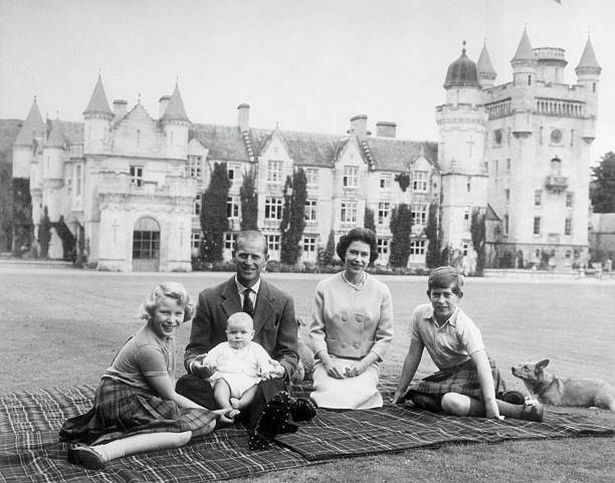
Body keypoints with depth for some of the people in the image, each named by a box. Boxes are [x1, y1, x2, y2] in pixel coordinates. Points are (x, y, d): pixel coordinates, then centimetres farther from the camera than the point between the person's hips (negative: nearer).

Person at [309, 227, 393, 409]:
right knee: (331, 396, -29)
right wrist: (327, 362, -11)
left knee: (354, 397, -30)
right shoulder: (325, 287, 4)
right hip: (329, 361, 0)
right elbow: (316, 330, 4)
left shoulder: (381, 291, 4)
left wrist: (363, 364, -9)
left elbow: (385, 337, 4)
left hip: (366, 363, 0)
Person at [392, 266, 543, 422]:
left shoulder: (465, 326, -24)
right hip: (449, 373, 7)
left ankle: (518, 410, -28)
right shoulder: (420, 314, -8)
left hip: (473, 372, -7)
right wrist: (400, 391, 7)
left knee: (452, 402, -33)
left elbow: (482, 363, -32)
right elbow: (413, 355, 3)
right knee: (417, 397, -12)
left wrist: (490, 404, -42)